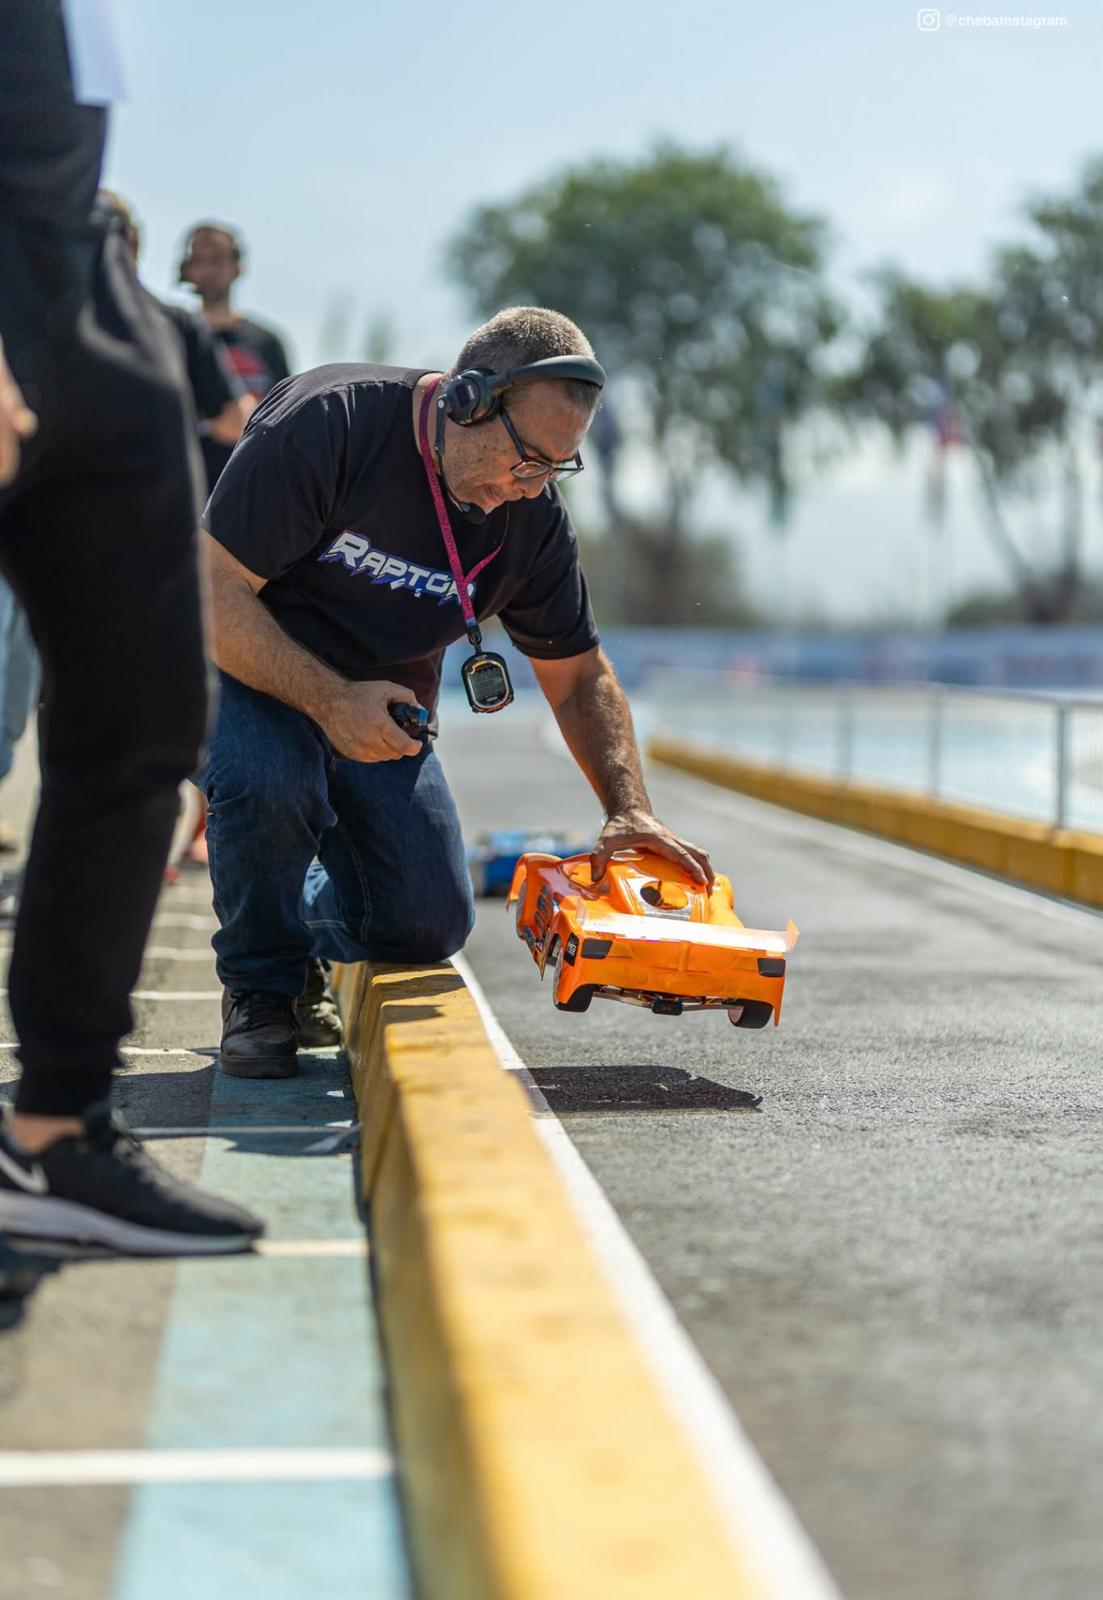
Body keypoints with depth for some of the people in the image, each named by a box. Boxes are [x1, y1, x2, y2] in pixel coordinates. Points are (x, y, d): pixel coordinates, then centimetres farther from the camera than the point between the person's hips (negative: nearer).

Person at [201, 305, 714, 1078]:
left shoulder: (533, 513, -9)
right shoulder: (327, 424, -27)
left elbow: (579, 674, 3)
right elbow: (213, 591, -26)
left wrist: (630, 810, -10)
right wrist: (330, 702, -35)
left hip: (383, 707, 5)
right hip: (246, 669, -4)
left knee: (428, 924, -9)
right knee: (267, 776, -37)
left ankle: (305, 928, 27)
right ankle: (261, 986, -7)